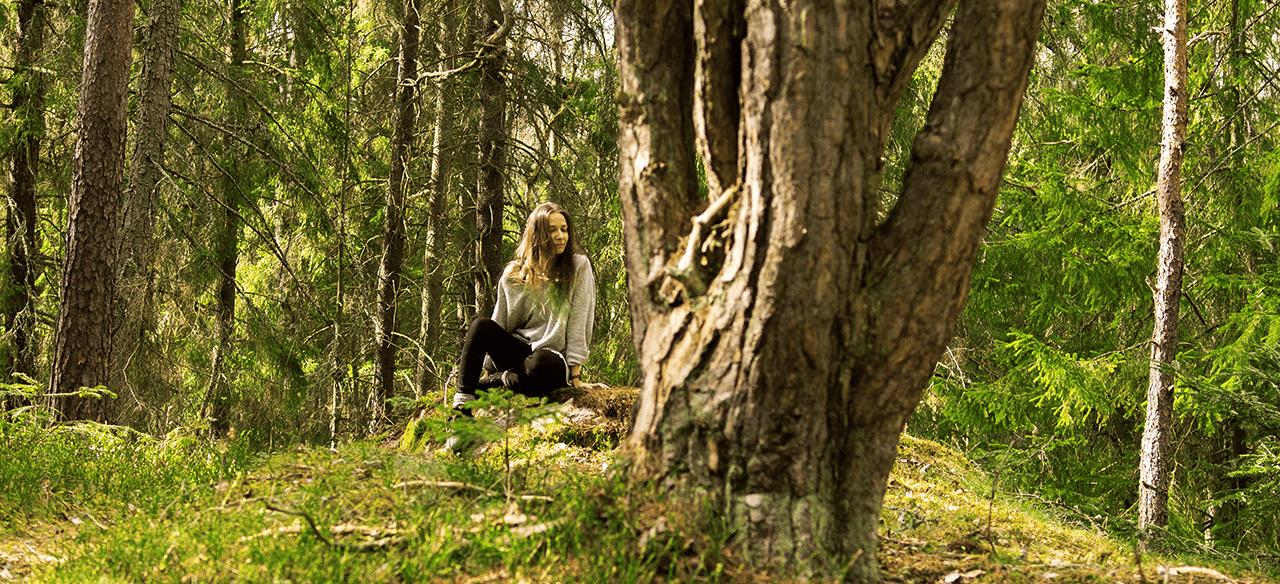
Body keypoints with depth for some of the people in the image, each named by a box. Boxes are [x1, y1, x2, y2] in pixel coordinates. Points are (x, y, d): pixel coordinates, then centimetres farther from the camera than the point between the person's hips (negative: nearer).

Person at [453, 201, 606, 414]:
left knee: (542, 363, -40)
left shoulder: (578, 266, -2)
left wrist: (575, 376, -13)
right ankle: (462, 403, -26)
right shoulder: (514, 274, 7)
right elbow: (499, 324, 11)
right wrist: (488, 367, 6)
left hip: (553, 355, -4)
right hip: (518, 352, 4)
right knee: (481, 325, -23)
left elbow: (578, 324, -7)